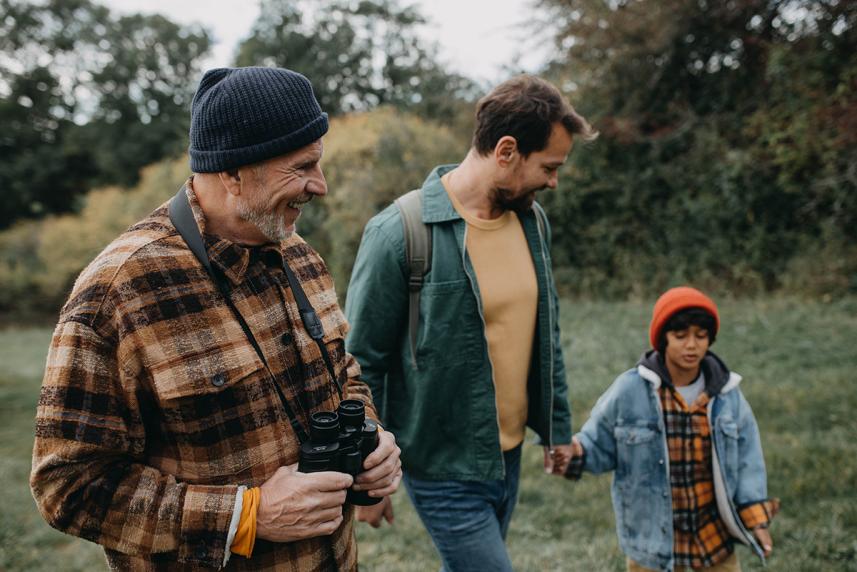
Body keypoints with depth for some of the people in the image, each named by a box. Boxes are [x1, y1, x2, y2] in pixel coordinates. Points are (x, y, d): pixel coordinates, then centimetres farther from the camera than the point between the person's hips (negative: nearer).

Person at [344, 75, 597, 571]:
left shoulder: (533, 220, 2)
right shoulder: (401, 232, -19)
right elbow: (363, 364, -13)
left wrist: (558, 426, 15)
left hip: (509, 456, 7)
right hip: (445, 470, -6)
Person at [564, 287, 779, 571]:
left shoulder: (726, 394, -5)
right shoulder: (630, 390, -14)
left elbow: (745, 457, 3)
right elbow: (600, 445, -6)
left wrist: (755, 516, -1)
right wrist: (575, 452, -27)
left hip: (713, 534, 3)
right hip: (652, 536, -2)